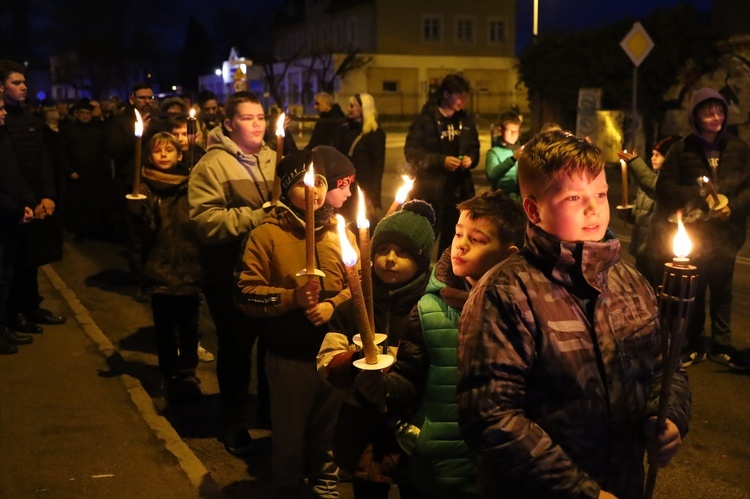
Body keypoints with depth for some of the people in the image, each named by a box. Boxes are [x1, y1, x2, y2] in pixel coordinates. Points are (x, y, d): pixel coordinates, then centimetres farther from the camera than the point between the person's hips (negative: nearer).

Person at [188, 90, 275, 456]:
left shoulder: (274, 159, 8)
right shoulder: (212, 165, -9)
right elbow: (205, 220, -19)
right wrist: (256, 217, -23)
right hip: (231, 275, -5)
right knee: (236, 347, 8)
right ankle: (235, 423, 25)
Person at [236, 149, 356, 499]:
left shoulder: (340, 232, 2)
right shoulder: (266, 235, -7)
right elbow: (247, 294, -10)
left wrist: (333, 304, -13)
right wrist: (291, 298, -21)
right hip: (289, 355, -3)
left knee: (328, 428, 21)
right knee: (290, 436, 10)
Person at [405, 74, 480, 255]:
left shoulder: (466, 121, 11)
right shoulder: (426, 120, -5)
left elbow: (474, 148, 20)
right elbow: (412, 152, -10)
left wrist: (471, 158, -3)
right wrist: (441, 160, -19)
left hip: (458, 190, 5)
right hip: (430, 190, -5)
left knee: (452, 239, 11)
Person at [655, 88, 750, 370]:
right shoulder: (682, 150, -3)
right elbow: (665, 187, -6)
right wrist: (700, 197, -16)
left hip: (726, 232, 2)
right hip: (694, 232, -1)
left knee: (722, 289, 8)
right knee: (694, 290, 8)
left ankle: (722, 346, 18)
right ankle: (694, 346, 19)